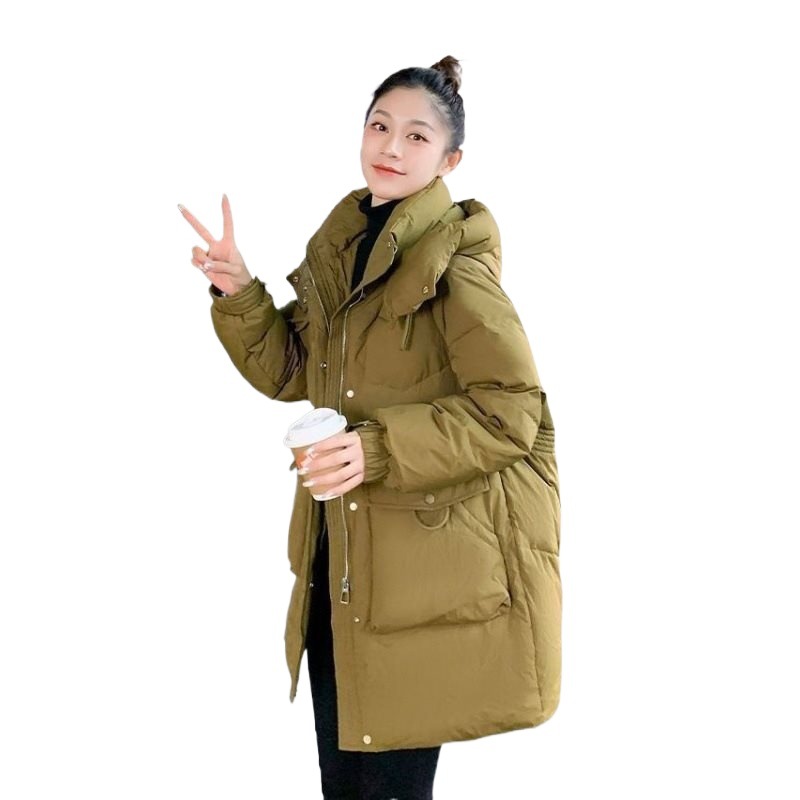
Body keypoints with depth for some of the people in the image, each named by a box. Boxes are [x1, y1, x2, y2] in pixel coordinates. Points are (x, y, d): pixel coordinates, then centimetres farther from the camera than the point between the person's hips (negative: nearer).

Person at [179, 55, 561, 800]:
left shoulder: (454, 259, -13)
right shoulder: (339, 246, 10)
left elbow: (514, 411, -17)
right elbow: (292, 375, 14)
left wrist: (380, 450, -25)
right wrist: (240, 294, -2)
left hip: (427, 556, -7)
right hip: (339, 555, 7)